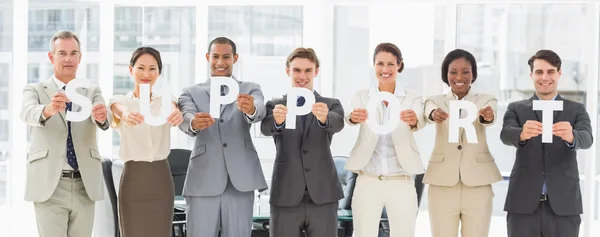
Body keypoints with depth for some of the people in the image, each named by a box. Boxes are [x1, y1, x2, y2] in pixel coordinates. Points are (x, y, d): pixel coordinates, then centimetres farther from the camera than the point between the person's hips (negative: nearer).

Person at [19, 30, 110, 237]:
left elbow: (104, 121, -10)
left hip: (84, 185, 2)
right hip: (49, 185, -2)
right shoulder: (35, 90, 4)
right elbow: (28, 114, -18)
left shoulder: (92, 91, 10)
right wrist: (48, 110, -41)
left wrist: (101, 115, -36)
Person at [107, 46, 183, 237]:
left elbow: (172, 107, -19)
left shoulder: (165, 100, 6)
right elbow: (118, 109, -24)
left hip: (161, 179, 2)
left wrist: (176, 113, -45)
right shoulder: (121, 101, 1)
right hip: (133, 179, -2)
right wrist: (125, 115, -50)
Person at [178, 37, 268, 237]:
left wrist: (251, 109, -36)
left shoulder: (250, 90, 11)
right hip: (203, 181, 0)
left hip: (240, 181, 0)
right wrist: (194, 123, -33)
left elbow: (259, 112, -11)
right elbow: (184, 118, -9)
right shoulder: (192, 92, 12)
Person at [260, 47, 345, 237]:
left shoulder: (331, 105, 8)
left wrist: (324, 118, -37)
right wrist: (277, 120, -37)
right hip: (285, 198, 0)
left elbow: (338, 123, -14)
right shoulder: (275, 106, 8)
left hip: (323, 196, 0)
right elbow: (266, 128, -12)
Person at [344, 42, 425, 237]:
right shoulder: (362, 97, 4)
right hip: (368, 182, 1)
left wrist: (414, 121, -44)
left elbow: (420, 121, -19)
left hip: (402, 184, 0)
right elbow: (351, 118, -17)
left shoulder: (413, 99, 2)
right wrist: (353, 117, -42)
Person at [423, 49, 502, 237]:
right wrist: (434, 114, -40)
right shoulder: (436, 101, 9)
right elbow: (428, 111, -15)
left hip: (477, 185, 0)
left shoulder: (486, 101, 7)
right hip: (442, 185, 0)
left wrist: (488, 116, -41)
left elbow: (488, 119, -16)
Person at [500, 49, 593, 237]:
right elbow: (506, 135, -9)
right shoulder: (516, 108, 9)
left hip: (564, 204, 0)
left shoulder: (576, 110, 9)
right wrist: (522, 134, -33)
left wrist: (571, 136, -32)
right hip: (523, 204, 0)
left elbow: (587, 139, -8)